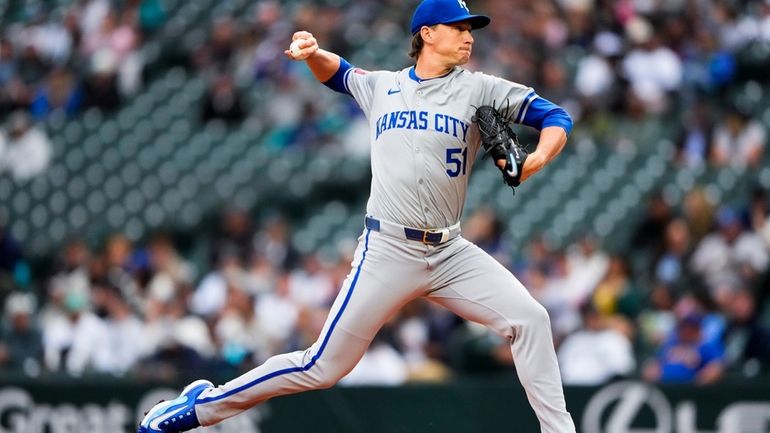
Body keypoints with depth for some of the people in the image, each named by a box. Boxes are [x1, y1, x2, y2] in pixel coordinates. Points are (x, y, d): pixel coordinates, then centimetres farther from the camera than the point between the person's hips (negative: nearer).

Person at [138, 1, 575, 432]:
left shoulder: (479, 89, 4)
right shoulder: (380, 87, 8)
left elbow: (556, 118, 0)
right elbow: (335, 71, 29)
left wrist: (536, 159, -20)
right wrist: (313, 52, 6)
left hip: (451, 253, 2)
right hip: (388, 252, -2)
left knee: (530, 319, -12)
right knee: (323, 366, -3)